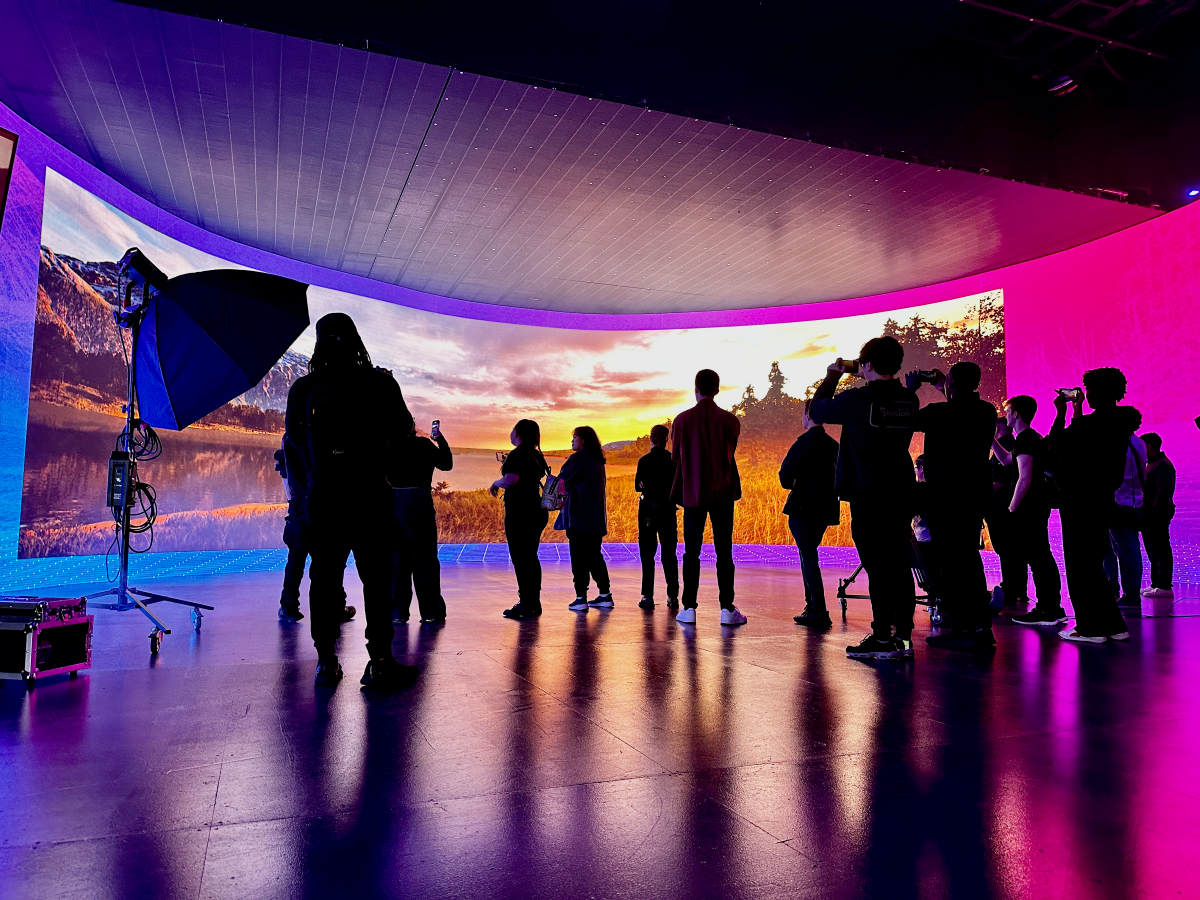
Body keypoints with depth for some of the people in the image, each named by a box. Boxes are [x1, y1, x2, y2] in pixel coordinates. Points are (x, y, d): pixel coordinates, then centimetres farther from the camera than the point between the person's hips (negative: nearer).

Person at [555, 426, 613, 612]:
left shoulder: (578, 458, -10)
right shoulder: (597, 460, 14)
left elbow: (561, 481, -7)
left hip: (579, 517, -8)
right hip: (595, 518, 8)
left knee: (579, 558, -4)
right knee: (594, 556, 13)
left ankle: (581, 599, -5)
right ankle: (605, 596, 15)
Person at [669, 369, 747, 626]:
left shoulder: (682, 420, -5)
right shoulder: (730, 420, -3)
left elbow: (675, 456, 4)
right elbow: (730, 454, 9)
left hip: (693, 494, 0)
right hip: (722, 493, 0)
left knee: (691, 552, 5)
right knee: (724, 552, 4)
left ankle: (689, 608, 6)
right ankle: (727, 609, 3)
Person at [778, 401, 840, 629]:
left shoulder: (805, 442, -13)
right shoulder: (833, 445, 9)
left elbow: (785, 475, -16)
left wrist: (791, 486, 4)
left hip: (803, 508, -7)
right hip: (824, 509, 7)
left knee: (808, 558, -3)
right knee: (808, 556, 18)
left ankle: (819, 613, -5)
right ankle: (812, 607, 21)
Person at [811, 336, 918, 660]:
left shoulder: (857, 399, -13)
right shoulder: (909, 400, 4)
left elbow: (817, 410, 2)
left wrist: (833, 375, 14)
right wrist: (871, 382, 21)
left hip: (868, 497, -6)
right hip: (901, 495, 6)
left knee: (877, 567, -3)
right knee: (899, 565, 10)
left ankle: (883, 639, 2)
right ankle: (903, 635, 16)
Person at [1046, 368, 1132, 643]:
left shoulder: (1087, 424, -17)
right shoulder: (1116, 424, 11)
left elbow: (1054, 446, -7)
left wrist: (1061, 413, 2)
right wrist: (1077, 414, 24)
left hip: (1080, 502, -9)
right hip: (1101, 501, 9)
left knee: (1080, 566, -2)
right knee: (1092, 565, 16)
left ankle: (1091, 628, 2)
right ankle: (1113, 626, 20)